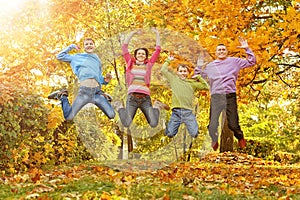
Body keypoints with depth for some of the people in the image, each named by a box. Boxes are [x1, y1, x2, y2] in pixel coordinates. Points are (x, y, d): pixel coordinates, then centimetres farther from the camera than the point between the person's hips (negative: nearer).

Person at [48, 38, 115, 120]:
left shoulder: (97, 60, 27)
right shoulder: (78, 57, 19)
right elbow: (60, 56, 19)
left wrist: (105, 80, 8)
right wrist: (71, 46, 21)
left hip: (97, 91, 2)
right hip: (84, 91, -2)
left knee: (111, 115, -10)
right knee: (69, 117, -7)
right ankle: (62, 96, 21)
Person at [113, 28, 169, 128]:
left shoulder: (148, 64, 14)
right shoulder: (130, 63, 14)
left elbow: (158, 50, 14)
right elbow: (124, 47, 10)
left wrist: (157, 34, 12)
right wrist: (133, 33, 7)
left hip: (145, 98, 1)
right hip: (132, 97, -1)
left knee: (154, 124, -10)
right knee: (126, 124, -17)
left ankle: (157, 106, 24)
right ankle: (119, 107, 16)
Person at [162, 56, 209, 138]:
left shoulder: (192, 82, 17)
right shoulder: (174, 79, 15)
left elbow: (206, 87, 13)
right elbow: (163, 70, 16)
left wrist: (199, 77, 10)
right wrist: (168, 60, 24)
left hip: (188, 112, 1)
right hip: (176, 111, 0)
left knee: (194, 134, -8)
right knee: (170, 134, -6)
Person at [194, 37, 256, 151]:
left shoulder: (234, 61, 14)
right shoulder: (210, 66, 20)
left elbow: (252, 62, 13)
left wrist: (247, 49, 6)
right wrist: (198, 67, 15)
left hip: (230, 96, -1)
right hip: (216, 97, 1)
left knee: (233, 124, -2)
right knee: (213, 125, -8)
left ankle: (240, 137, 30)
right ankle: (214, 140, 22)